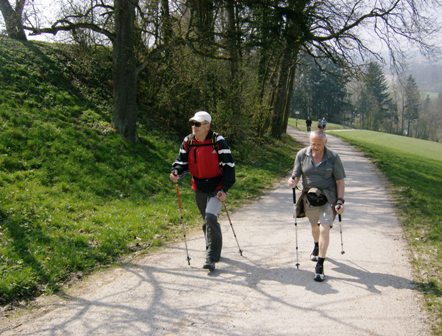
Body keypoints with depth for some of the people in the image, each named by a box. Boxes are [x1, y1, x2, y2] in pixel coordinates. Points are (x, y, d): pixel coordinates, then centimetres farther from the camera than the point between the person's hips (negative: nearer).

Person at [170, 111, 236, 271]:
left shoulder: (218, 141, -15)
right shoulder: (188, 142, -1)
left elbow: (229, 166, -12)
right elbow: (182, 161, 5)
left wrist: (224, 189, -18)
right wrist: (176, 172, -18)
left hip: (216, 188, -5)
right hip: (199, 189, 5)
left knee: (210, 217, -23)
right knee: (207, 221, 19)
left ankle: (211, 258, -17)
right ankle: (214, 251, 40)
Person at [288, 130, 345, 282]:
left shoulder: (333, 157, -11)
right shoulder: (302, 155, -6)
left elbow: (340, 181, -6)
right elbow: (296, 175, -4)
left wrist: (340, 201, -13)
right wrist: (293, 181, -27)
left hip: (328, 198, -3)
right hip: (309, 198, 3)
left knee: (324, 229, -15)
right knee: (314, 226, 22)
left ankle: (319, 266, -9)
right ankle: (316, 247, 55)